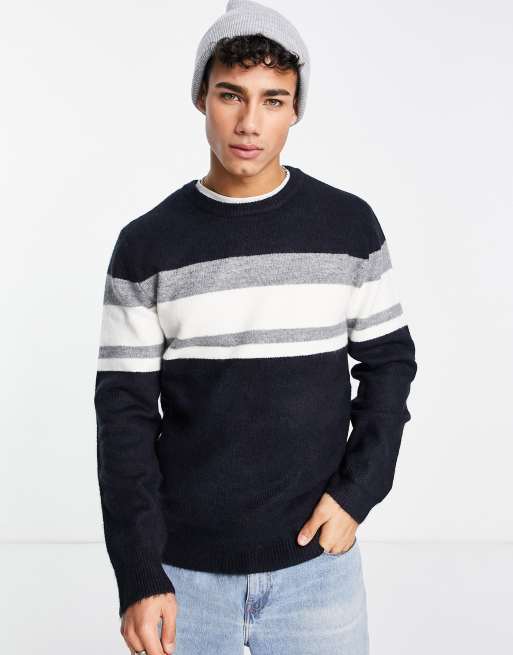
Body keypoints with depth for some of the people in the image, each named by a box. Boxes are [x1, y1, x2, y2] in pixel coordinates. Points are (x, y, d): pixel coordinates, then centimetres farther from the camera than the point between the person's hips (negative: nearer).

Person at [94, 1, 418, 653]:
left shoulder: (350, 225, -2)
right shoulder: (145, 244, -4)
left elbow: (388, 359, 6)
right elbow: (126, 411, -5)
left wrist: (358, 490, -6)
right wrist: (138, 576, -10)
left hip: (315, 559, 1)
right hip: (184, 566, 0)